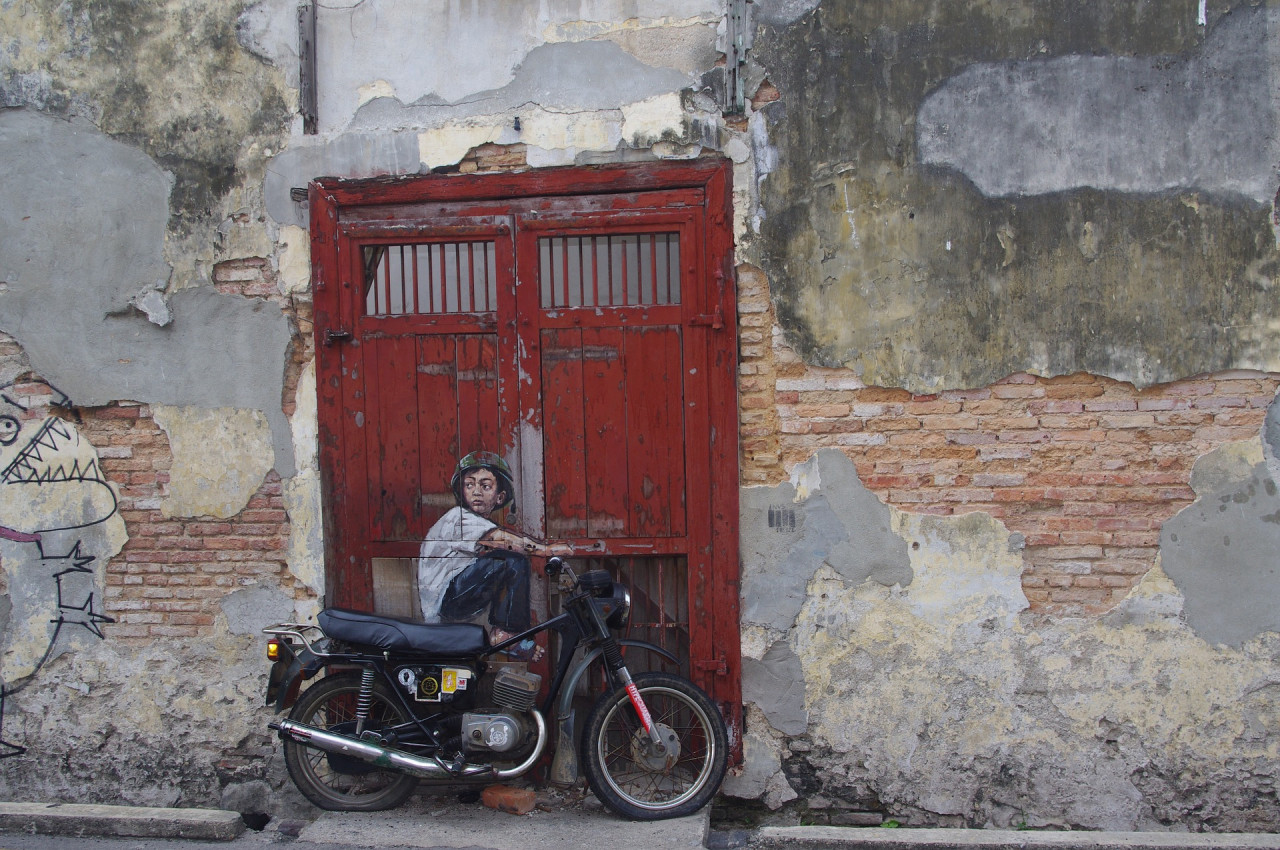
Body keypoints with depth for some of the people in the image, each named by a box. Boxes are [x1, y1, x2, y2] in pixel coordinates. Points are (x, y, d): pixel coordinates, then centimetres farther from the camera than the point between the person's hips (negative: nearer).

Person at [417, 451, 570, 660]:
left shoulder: (484, 523, 18)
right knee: (513, 560, -19)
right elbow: (497, 537, -27)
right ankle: (504, 634, -16)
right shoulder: (458, 519, -12)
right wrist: (545, 549, -31)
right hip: (443, 601, -9)